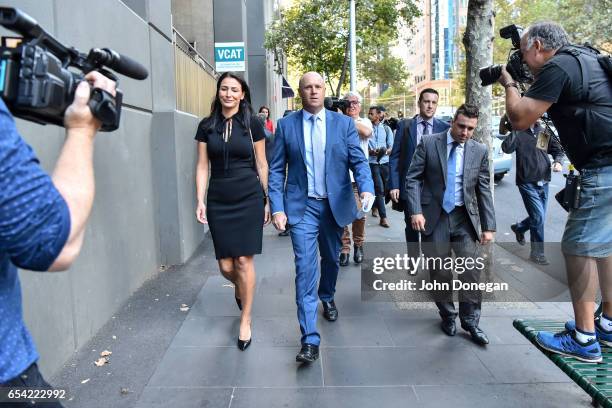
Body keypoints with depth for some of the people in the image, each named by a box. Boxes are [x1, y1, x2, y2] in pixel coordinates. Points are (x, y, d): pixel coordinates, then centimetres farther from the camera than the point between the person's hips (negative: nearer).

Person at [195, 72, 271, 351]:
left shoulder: (252, 124, 1)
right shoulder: (206, 126, 6)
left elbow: (261, 164, 4)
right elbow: (202, 166, 7)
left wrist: (268, 200, 4)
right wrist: (200, 201, -1)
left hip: (249, 199, -2)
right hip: (219, 201, 2)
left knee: (244, 261, -2)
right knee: (226, 266, 4)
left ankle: (245, 321, 15)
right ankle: (240, 288, 41)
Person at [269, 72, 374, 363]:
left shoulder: (344, 123, 2)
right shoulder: (286, 125, 1)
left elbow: (358, 161, -4)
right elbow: (276, 170, 0)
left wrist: (367, 188, -23)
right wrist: (277, 208, -9)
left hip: (335, 204, 2)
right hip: (302, 206, -2)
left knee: (331, 259, 20)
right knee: (305, 269, -8)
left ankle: (327, 297, 51)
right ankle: (310, 339, -2)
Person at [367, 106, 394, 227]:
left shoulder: (386, 129, 6)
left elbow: (392, 147, 2)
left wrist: (385, 152, -18)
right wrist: (371, 152, -21)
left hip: (385, 162, 3)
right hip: (373, 163, -3)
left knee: (384, 189, 14)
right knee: (380, 189, -9)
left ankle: (375, 207, 42)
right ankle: (383, 218, -5)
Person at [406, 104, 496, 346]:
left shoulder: (480, 151, 3)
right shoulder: (429, 143, -3)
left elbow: (484, 190, 5)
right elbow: (413, 178, -5)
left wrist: (488, 226, 1)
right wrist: (416, 211, -16)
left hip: (464, 217, 2)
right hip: (435, 216, -1)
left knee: (471, 269, -3)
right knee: (440, 271, 6)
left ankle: (470, 321, 15)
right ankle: (447, 316, 27)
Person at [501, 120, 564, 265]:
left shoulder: (544, 132, 9)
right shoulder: (519, 132, -6)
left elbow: (557, 149, 14)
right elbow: (507, 148, -23)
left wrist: (557, 161, -5)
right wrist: (516, 128, -23)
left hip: (543, 182, 6)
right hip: (528, 183, -6)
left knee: (538, 217, 15)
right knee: (538, 217, -9)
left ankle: (519, 228, 45)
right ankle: (537, 253, 6)